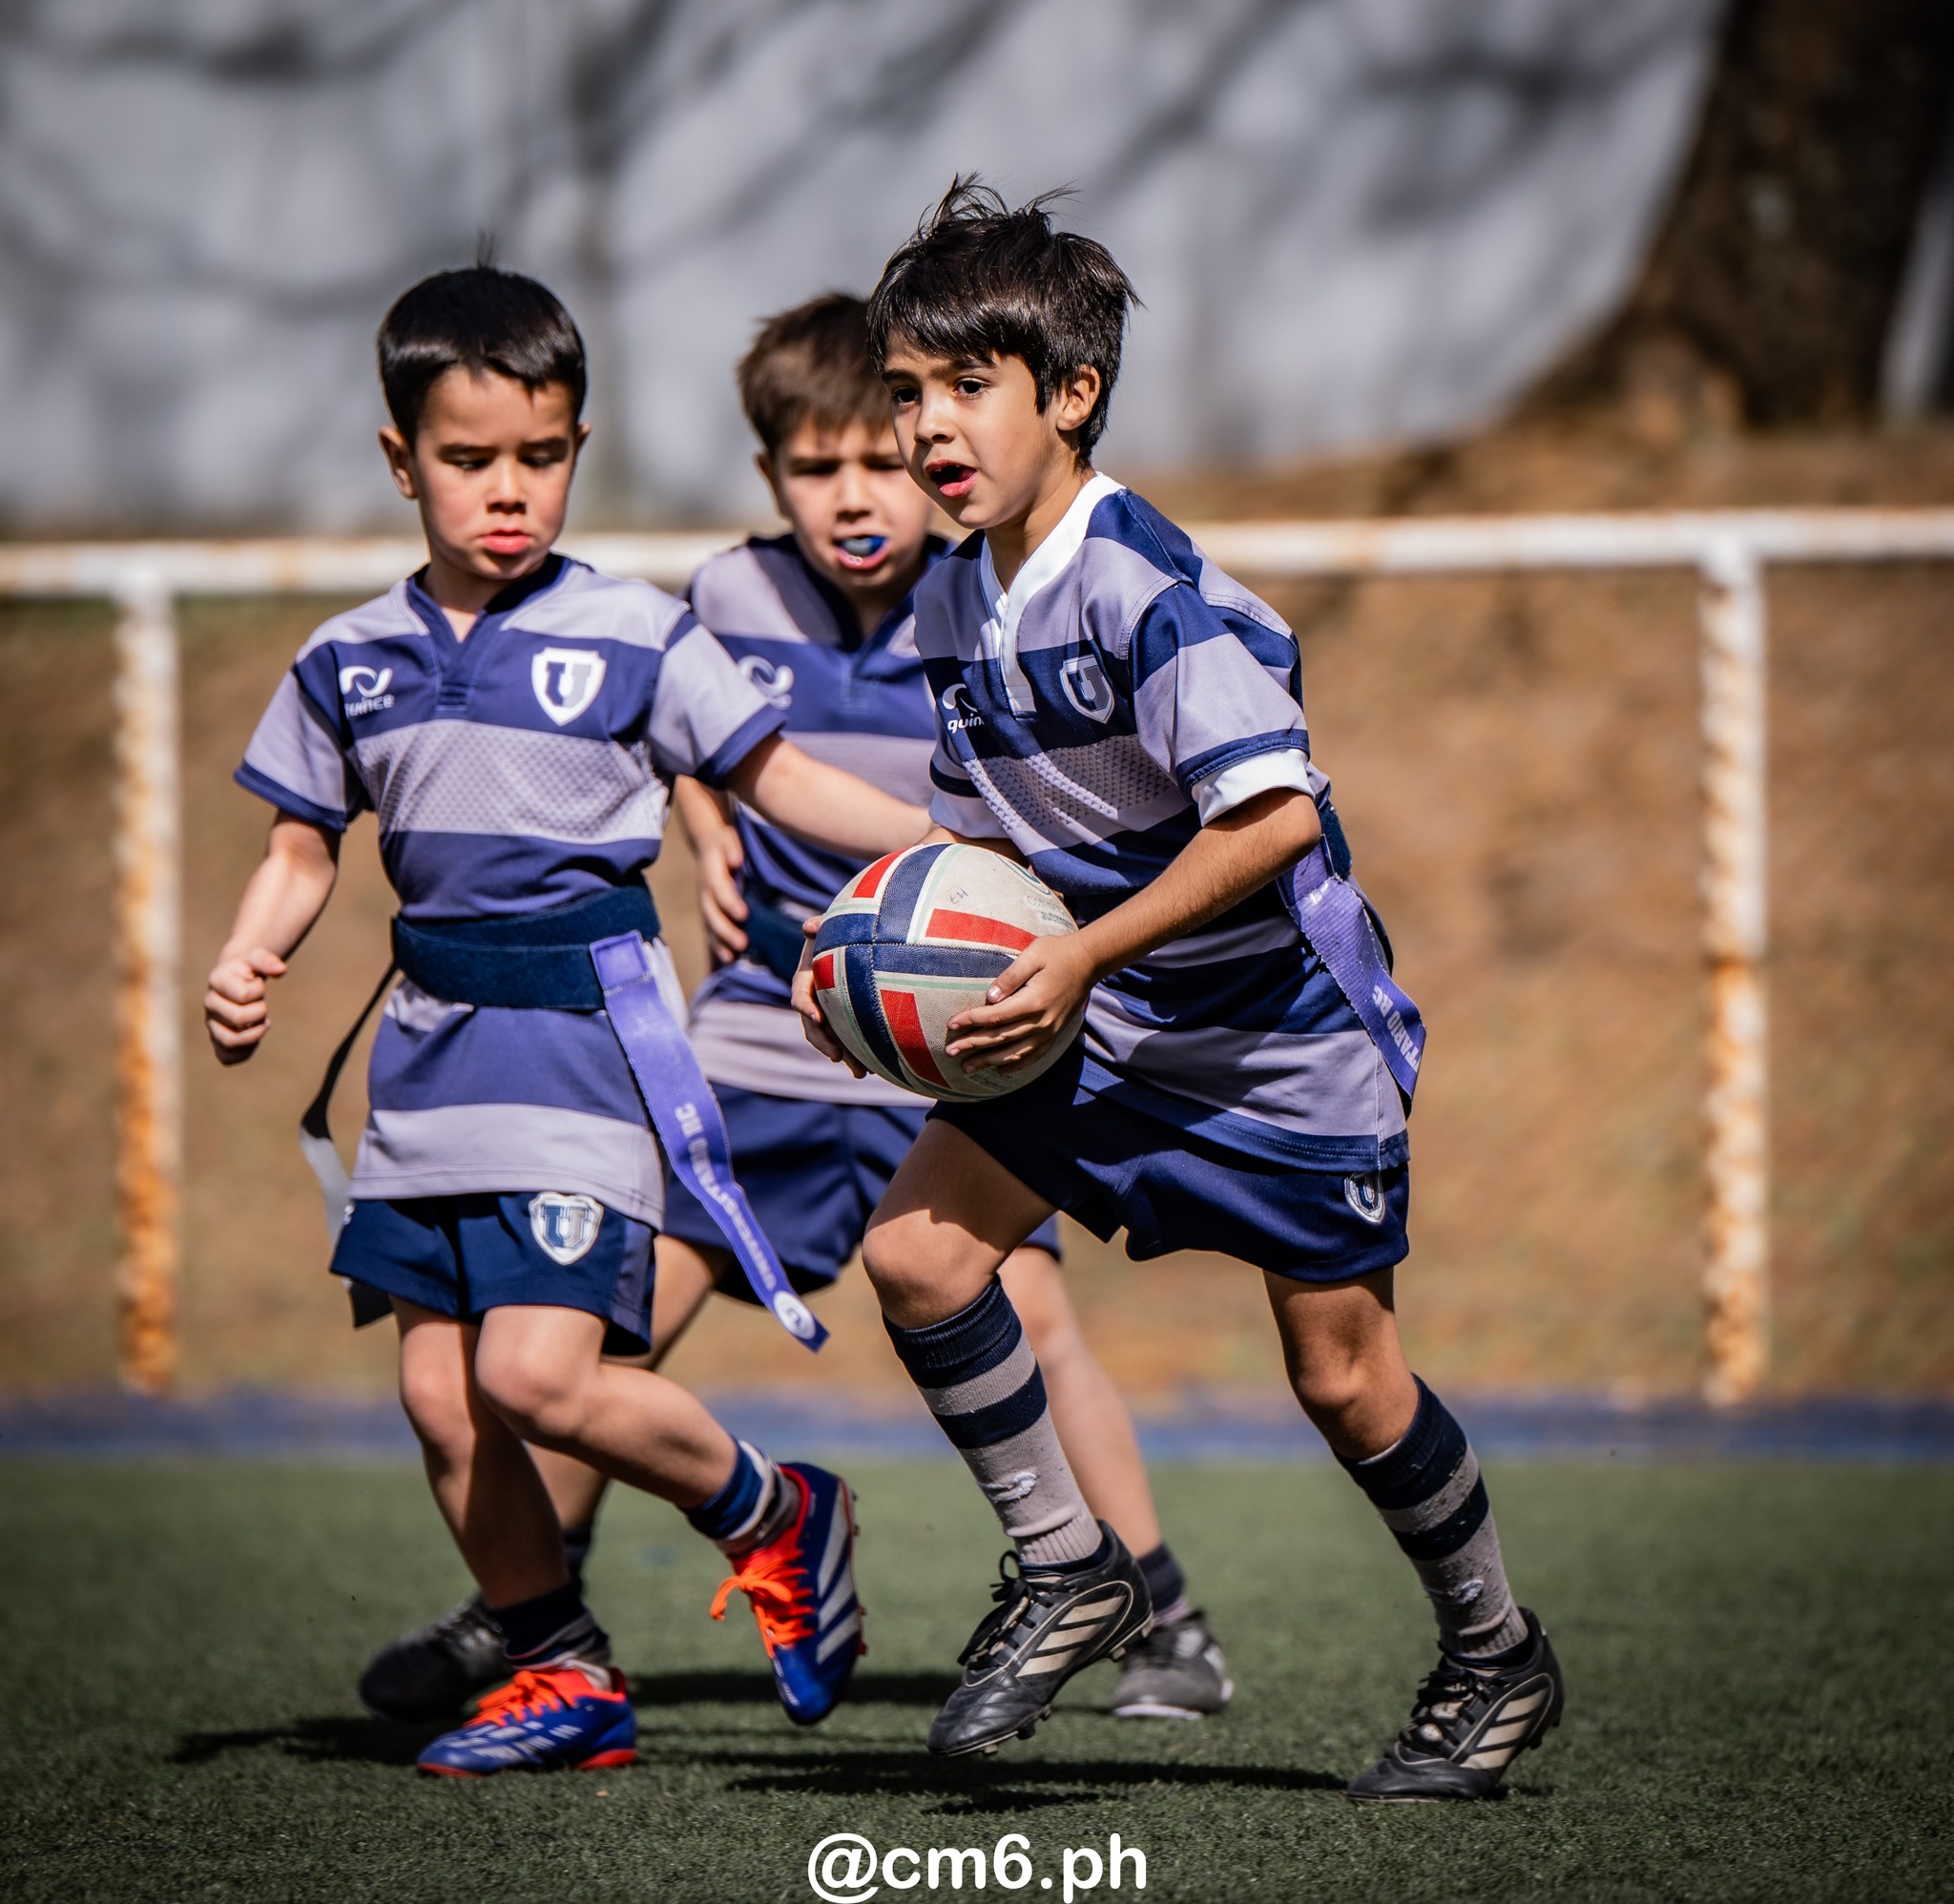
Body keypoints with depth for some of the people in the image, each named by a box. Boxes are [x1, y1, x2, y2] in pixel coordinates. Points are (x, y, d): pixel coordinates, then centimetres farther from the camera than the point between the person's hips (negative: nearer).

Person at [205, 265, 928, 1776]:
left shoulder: (634, 637, -3)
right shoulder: (350, 662, 8)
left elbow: (777, 777, 2)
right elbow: (303, 845, 16)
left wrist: (942, 844, -12)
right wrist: (246, 965, -2)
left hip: (586, 1028, -5)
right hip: (433, 1037, 5)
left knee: (538, 1376, -17)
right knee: (440, 1393, 3)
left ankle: (775, 1516, 9)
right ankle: (565, 1676, 18)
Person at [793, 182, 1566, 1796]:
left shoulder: (1147, 590, -25)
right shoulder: (953, 602, 0)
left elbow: (1273, 817, -32)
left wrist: (1078, 961, -32)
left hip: (1280, 1027, -7)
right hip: (1097, 1020, 7)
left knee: (1342, 1374, 1)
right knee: (918, 1251, -10)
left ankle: (1499, 1658, 23)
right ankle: (1071, 1574, 7)